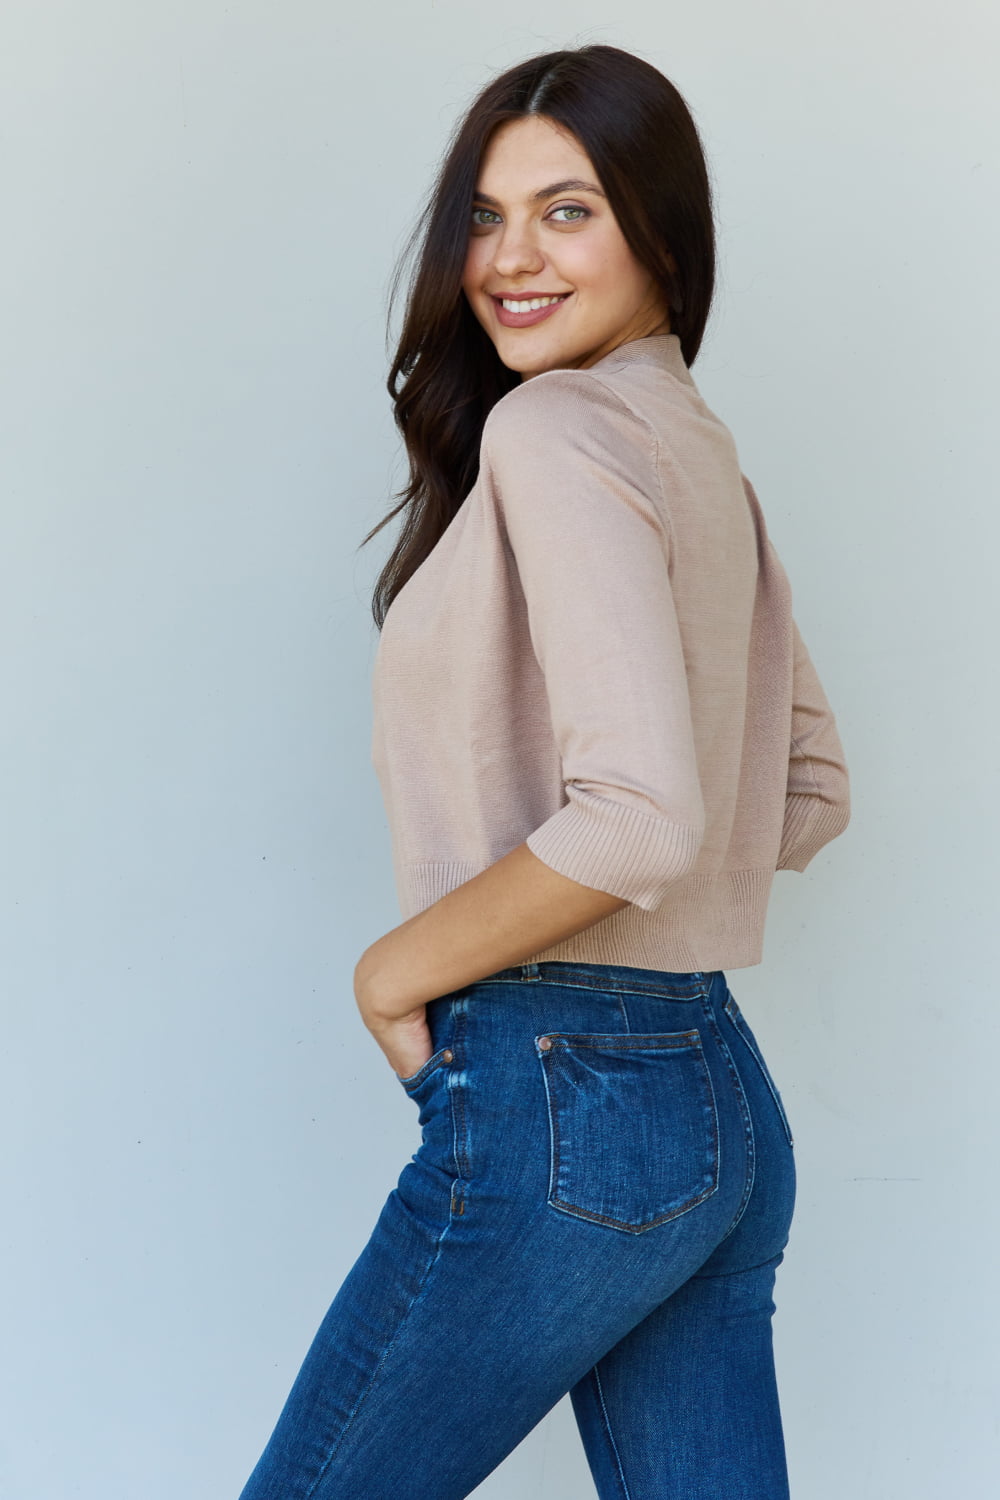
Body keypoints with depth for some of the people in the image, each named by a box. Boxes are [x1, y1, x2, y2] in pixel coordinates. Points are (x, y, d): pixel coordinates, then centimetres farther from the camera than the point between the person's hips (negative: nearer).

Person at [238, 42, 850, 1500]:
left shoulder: (555, 426, -14)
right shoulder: (703, 450, 14)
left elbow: (638, 816, -25)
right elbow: (809, 792, 23)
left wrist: (400, 967, -12)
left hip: (553, 1102, -9)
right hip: (728, 1102, 9)